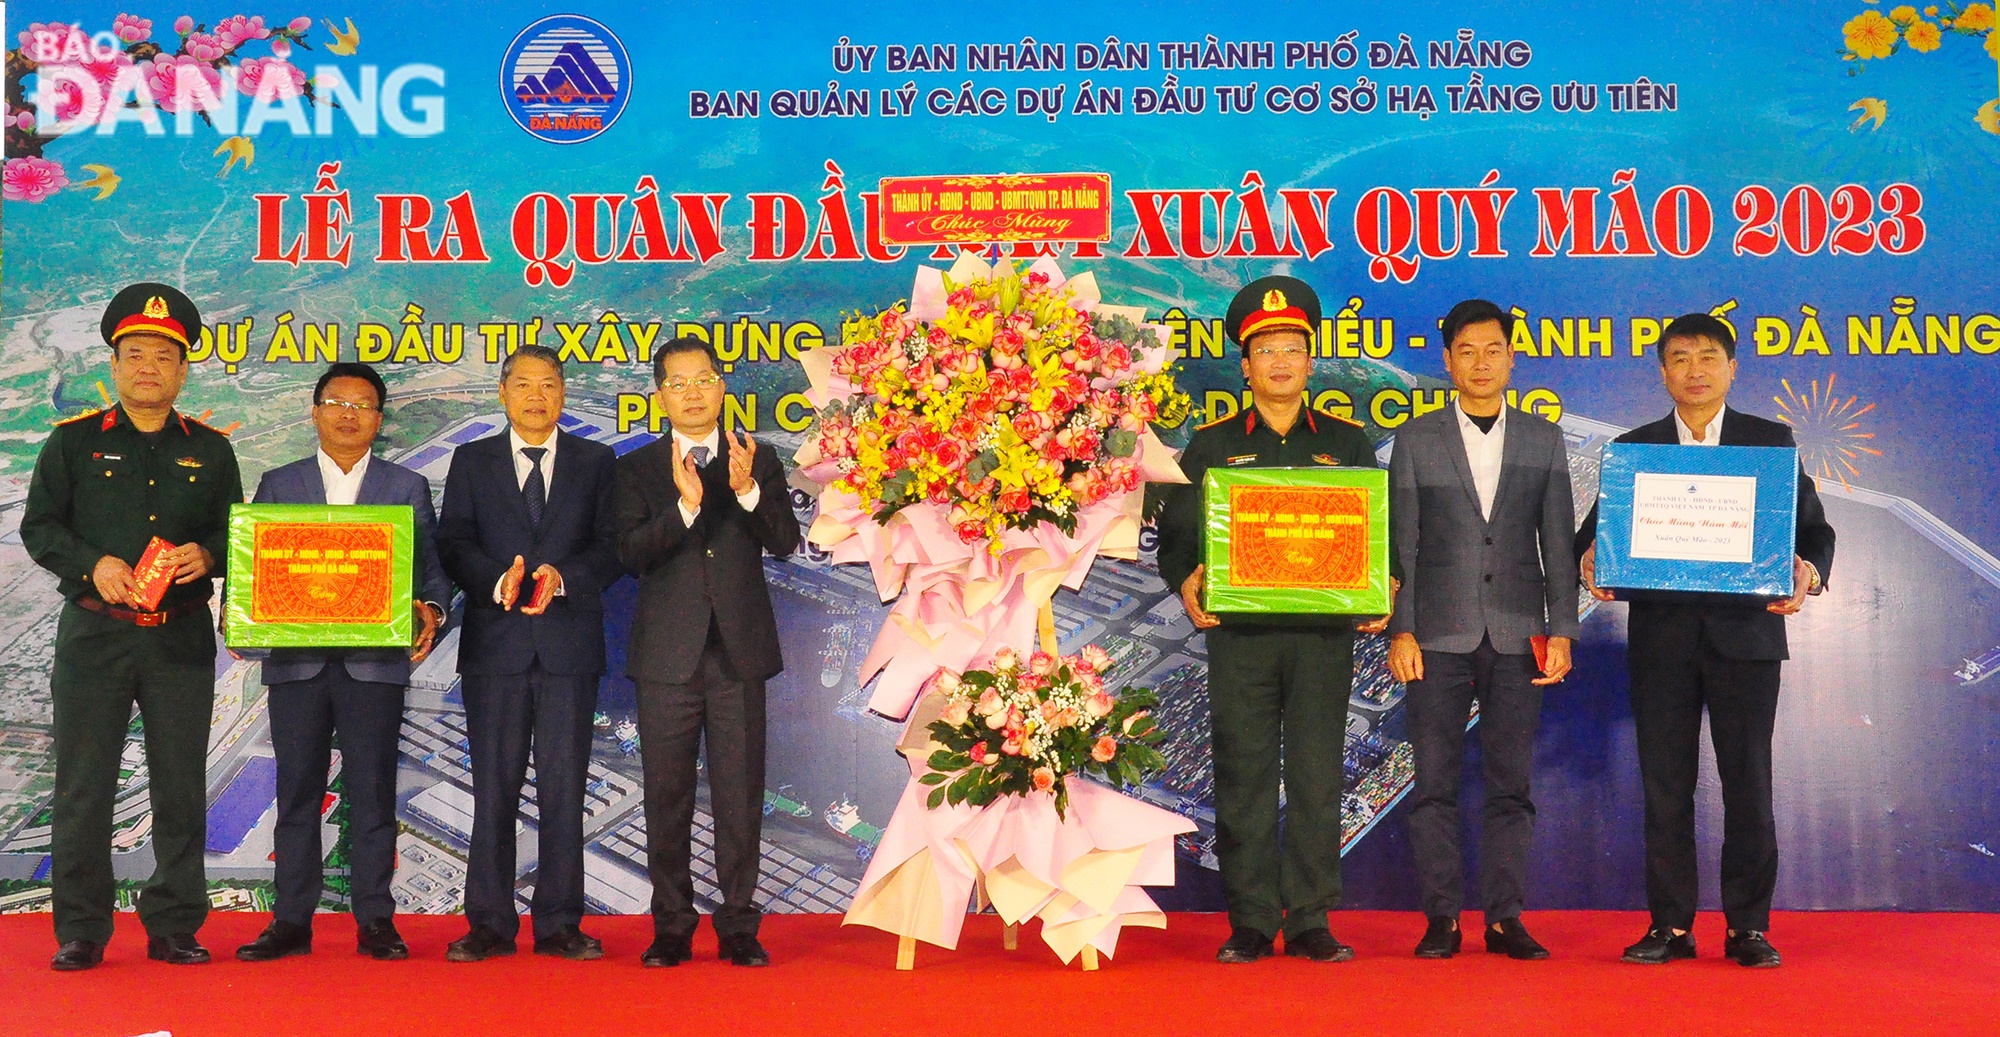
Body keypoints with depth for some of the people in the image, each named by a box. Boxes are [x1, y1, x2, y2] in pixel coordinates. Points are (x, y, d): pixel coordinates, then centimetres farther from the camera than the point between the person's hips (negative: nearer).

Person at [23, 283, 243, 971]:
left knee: (181, 788, 3)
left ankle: (174, 928, 13)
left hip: (183, 638, 1)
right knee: (83, 787, 1)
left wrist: (207, 556, -9)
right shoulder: (73, 442, 7)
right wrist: (93, 565, -13)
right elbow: (38, 527, 4)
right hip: (93, 634, -1)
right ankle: (80, 933, 11)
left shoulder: (211, 450, 11)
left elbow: (237, 532, 13)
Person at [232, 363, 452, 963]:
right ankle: (291, 920, 13)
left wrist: (430, 610, -15)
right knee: (296, 790, 5)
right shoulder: (277, 485, 14)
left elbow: (430, 569, 6)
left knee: (372, 791, 0)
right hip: (295, 660, 1)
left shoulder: (408, 488, 11)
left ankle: (374, 920, 8)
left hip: (375, 661, -1)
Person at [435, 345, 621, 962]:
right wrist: (498, 581, -17)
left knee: (564, 788, 0)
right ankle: (490, 924, 9)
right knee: (494, 788, 2)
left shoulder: (595, 462, 12)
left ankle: (559, 924, 7)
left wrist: (563, 577, -17)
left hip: (570, 643, 0)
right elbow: (452, 544, 2)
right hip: (495, 644, 0)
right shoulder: (472, 462, 13)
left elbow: (611, 547, 2)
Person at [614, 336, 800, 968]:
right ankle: (671, 927, 15)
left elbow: (785, 542, -5)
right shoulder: (639, 469, 6)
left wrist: (747, 490, -23)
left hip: (740, 653, 0)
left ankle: (738, 927, 12)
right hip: (668, 654, 0)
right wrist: (684, 505, -24)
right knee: (667, 796, 5)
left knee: (740, 795, 3)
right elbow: (632, 553, -8)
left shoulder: (758, 460, 8)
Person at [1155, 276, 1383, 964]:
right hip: (1239, 631, 0)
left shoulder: (1346, 442, 14)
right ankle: (1250, 923, 7)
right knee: (1243, 778, -1)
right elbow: (1177, 533, 7)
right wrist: (1186, 584, -13)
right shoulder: (1211, 444, 11)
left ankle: (1310, 921, 9)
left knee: (1317, 777, 1)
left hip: (1325, 631, 1)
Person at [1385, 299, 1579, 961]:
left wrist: (1562, 630, 0)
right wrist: (1399, 630, -4)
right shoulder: (1416, 440, 7)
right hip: (1440, 634, -1)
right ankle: (1442, 918, 8)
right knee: (1436, 781, 0)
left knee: (1511, 782, 3)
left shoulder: (1543, 440, 10)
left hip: (1517, 635, 1)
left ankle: (1505, 918, 10)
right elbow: (1401, 542, 3)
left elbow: (1558, 542, 8)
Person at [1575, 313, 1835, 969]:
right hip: (1660, 637, 1)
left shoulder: (1771, 441, 9)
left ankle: (1748, 926, 10)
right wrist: (1590, 559, -16)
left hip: (1745, 635, -1)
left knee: (1747, 781, 0)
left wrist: (1809, 571, -15)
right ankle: (1669, 925, 10)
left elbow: (1812, 526, 6)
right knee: (1665, 785, 3)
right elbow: (1600, 529, 7)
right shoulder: (1632, 448, 11)